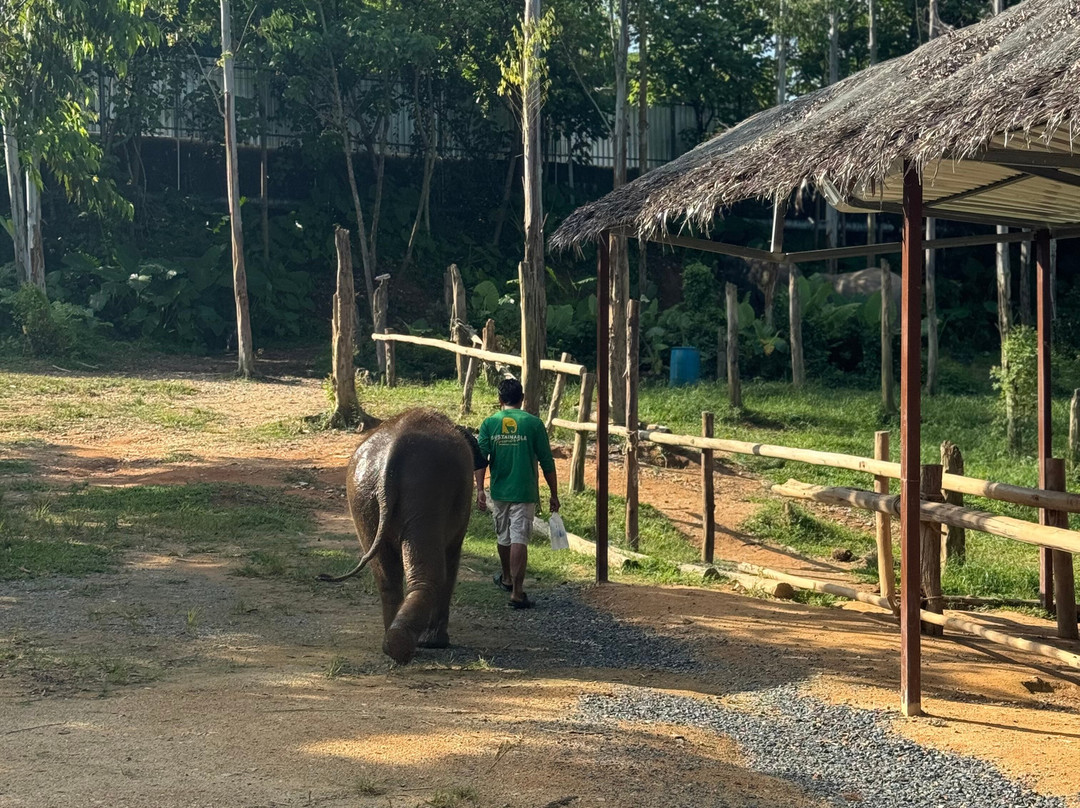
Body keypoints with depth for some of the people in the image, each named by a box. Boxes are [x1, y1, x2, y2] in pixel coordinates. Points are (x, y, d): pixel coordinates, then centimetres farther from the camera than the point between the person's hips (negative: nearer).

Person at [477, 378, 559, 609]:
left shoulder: (489, 423, 0)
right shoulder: (533, 423, -5)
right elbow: (547, 462, -4)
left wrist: (479, 490, -7)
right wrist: (554, 495, 3)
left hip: (499, 492, 3)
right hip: (524, 493, -3)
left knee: (504, 537, 21)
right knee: (519, 540, -6)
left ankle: (507, 578, 41)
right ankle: (517, 592, -14)